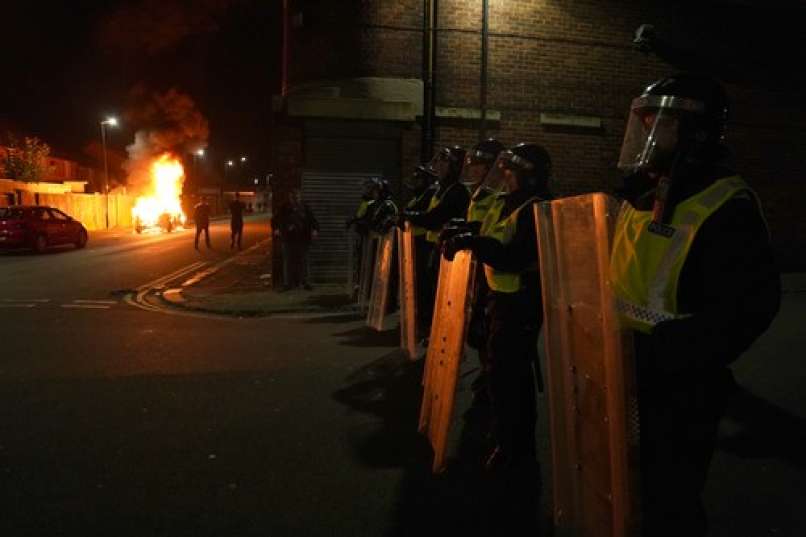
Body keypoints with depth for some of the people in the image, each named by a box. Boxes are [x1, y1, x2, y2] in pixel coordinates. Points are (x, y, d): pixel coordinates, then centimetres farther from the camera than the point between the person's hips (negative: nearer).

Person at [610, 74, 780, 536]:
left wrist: (668, 351, -31)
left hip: (680, 383, -8)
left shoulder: (727, 206, -21)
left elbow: (752, 304, -27)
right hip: (626, 369, 9)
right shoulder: (646, 195, 8)